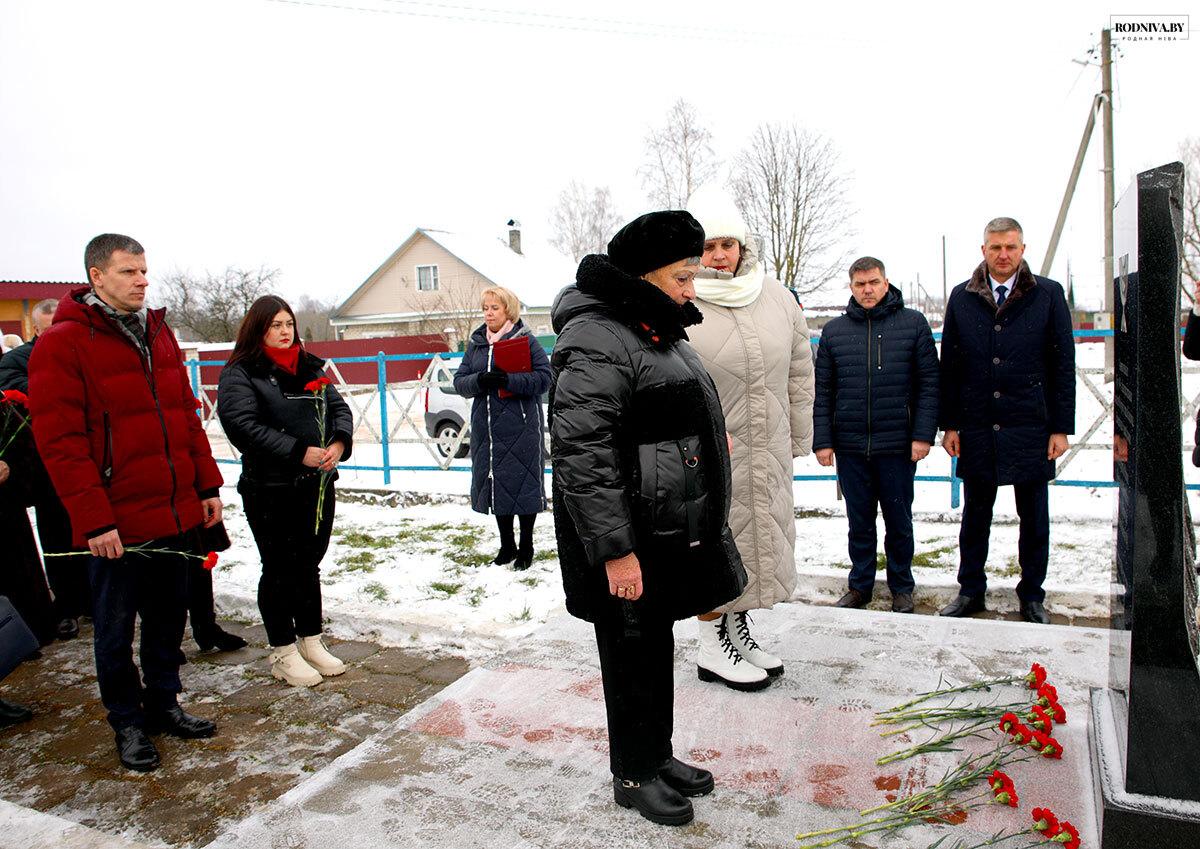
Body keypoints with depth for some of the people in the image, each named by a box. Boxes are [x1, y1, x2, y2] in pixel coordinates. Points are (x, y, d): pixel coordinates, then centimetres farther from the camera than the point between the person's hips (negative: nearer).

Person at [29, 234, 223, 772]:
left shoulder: (159, 334, 11)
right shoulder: (63, 343, -9)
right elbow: (59, 440, -14)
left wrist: (207, 485, 9)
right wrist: (93, 519, -18)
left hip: (177, 513, 6)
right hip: (116, 524, -6)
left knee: (169, 616, 17)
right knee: (116, 628, 11)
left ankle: (164, 704, 34)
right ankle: (128, 722, 27)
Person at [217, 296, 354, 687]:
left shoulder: (310, 367, 14)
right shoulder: (240, 374, -5)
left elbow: (338, 407, 11)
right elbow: (243, 426, -17)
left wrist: (340, 441, -11)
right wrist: (298, 452, -23)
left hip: (317, 483, 6)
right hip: (269, 490, -5)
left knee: (309, 566, 15)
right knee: (279, 570, 5)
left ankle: (311, 642, 27)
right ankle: (283, 652, 18)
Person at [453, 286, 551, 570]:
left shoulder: (525, 339, -3)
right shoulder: (475, 343, 11)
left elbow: (543, 377, -11)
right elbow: (459, 381, 8)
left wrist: (509, 380, -23)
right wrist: (479, 380, -14)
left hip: (521, 427, -5)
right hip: (486, 427, 5)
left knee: (523, 483, 1)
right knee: (495, 484, 10)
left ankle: (526, 547, 18)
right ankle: (507, 545, 26)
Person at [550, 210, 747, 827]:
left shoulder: (657, 330, 13)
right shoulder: (596, 340, -20)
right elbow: (581, 453, -26)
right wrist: (615, 550, -26)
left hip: (671, 531, 10)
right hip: (630, 541, -9)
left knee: (657, 645, 20)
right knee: (633, 653, 6)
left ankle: (658, 754, 37)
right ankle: (634, 774, 26)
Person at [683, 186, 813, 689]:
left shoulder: (775, 296, 5)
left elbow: (799, 369, 13)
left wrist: (799, 436, 14)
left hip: (770, 451, 6)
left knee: (762, 537, 16)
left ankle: (739, 630, 35)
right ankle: (712, 648, 21)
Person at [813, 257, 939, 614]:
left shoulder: (913, 323, 2)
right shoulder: (834, 331, 7)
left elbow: (928, 383, 0)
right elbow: (822, 391, 7)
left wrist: (923, 434, -8)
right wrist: (823, 440, 1)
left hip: (898, 445, -1)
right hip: (850, 446, 2)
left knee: (898, 520, 10)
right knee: (859, 521, 11)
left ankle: (901, 587, 26)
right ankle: (860, 584, 25)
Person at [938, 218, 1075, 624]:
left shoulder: (1048, 295, 1)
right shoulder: (962, 297, 5)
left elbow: (1062, 365, 1)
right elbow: (949, 366, 6)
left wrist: (1061, 427, -3)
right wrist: (950, 425, 2)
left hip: (1031, 428, -1)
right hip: (977, 429, 1)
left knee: (1034, 518, 9)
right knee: (975, 515, 11)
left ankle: (1032, 595, 24)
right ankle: (970, 591, 24)